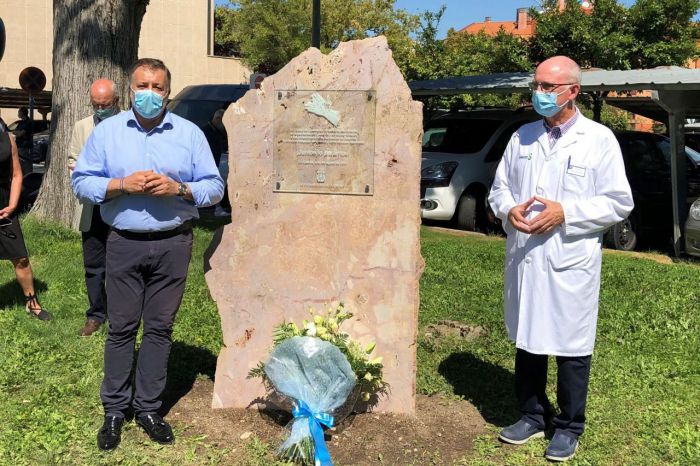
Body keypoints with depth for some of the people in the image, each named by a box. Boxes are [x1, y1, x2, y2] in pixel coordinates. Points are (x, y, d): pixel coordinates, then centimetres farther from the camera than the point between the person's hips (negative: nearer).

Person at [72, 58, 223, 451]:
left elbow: (215, 187, 3)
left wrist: (179, 189, -15)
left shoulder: (190, 133, 4)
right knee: (121, 327, 4)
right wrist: (122, 185, -13)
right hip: (124, 243, 0)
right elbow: (81, 182, 3)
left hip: (173, 244, 0)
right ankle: (115, 409, 18)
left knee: (160, 327, 6)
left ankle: (148, 407, 19)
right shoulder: (107, 131, 5)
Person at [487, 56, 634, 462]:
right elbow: (499, 187, 15)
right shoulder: (522, 137, 10)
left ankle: (569, 428, 23)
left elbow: (619, 203, -5)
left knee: (572, 347, 5)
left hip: (570, 262, -4)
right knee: (527, 341, 14)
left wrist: (565, 213, -16)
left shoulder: (599, 139, -3)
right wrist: (508, 210, -7)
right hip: (524, 259, 4)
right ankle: (533, 416, 31)